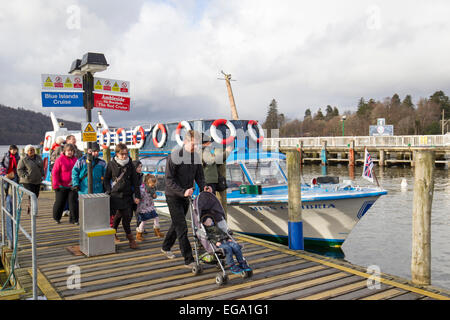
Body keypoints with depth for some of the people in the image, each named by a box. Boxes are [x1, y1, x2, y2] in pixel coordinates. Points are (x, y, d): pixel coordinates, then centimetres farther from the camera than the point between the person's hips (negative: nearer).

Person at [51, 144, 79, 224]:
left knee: (73, 202, 0)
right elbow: (54, 173, -7)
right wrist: (56, 184, -10)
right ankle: (56, 218, 31)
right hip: (62, 186, -2)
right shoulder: (60, 159, -7)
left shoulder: (75, 160, 5)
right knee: (60, 202, 11)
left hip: (73, 186, 2)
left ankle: (74, 219, 9)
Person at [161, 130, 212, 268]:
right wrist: (182, 192, -32)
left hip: (186, 196, 7)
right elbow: (169, 180, -20)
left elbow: (199, 175, 6)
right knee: (182, 228, -8)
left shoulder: (196, 156, 2)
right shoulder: (174, 156, -18)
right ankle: (189, 260, -4)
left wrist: (203, 186, -15)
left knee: (177, 224, 20)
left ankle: (166, 247, 41)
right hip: (173, 196, -7)